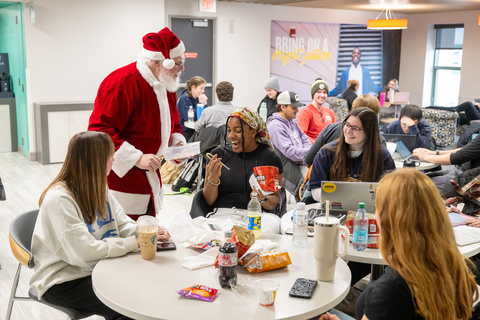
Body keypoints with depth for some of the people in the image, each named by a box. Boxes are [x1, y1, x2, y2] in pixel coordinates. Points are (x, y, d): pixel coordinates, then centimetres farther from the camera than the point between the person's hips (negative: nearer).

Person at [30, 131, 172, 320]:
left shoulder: (98, 188, 5)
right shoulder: (59, 198, -22)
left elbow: (122, 224, 8)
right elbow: (85, 252, -27)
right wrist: (134, 243, -22)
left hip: (97, 268, 8)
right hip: (63, 281, -7)